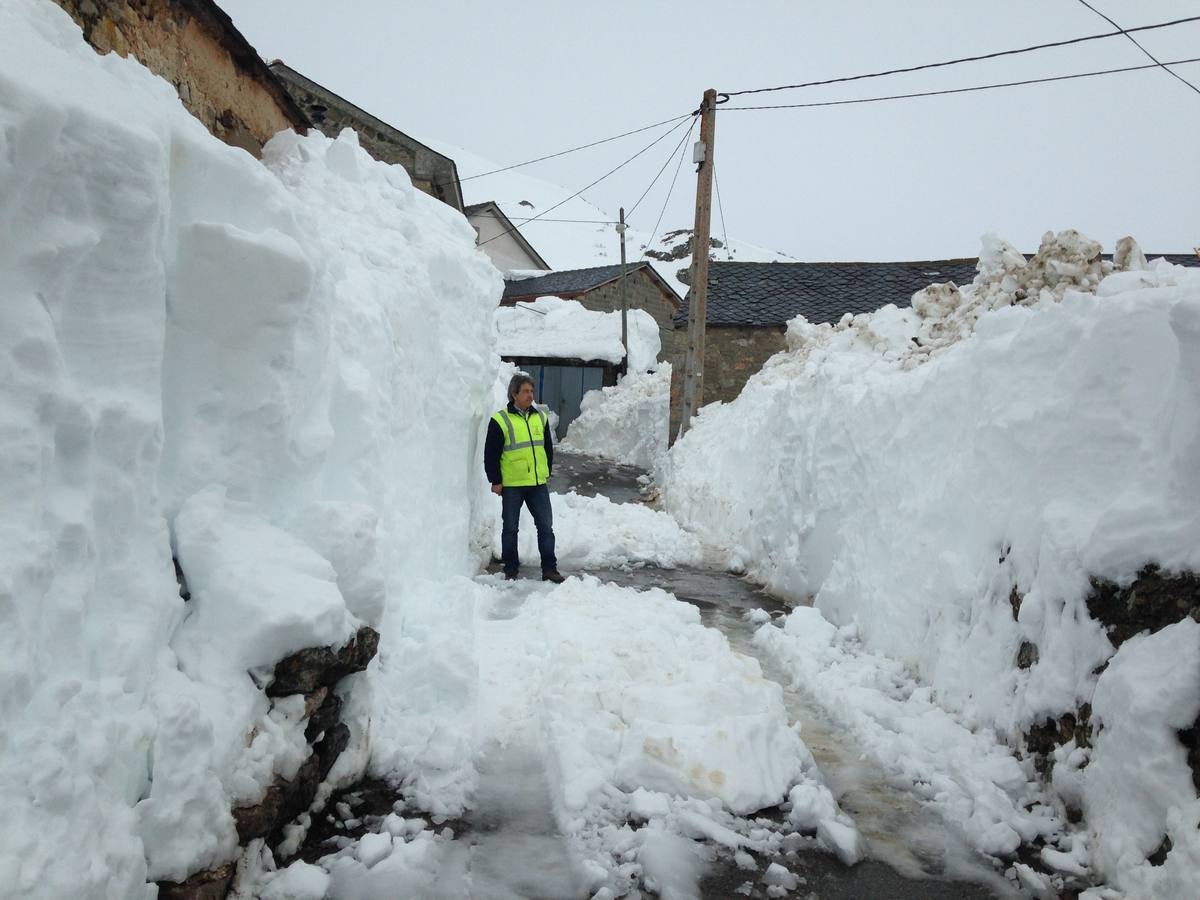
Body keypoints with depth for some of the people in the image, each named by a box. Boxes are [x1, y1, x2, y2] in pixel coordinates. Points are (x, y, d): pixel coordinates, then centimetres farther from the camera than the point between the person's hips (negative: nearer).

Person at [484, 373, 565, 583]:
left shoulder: (540, 417, 9)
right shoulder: (501, 420, -7)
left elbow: (548, 448, 18)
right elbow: (491, 454, -6)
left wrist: (547, 472, 15)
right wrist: (495, 481, -7)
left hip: (538, 483, 4)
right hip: (511, 485, -4)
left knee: (546, 526, 4)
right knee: (510, 528, 8)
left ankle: (549, 569, 12)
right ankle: (510, 569, 19)